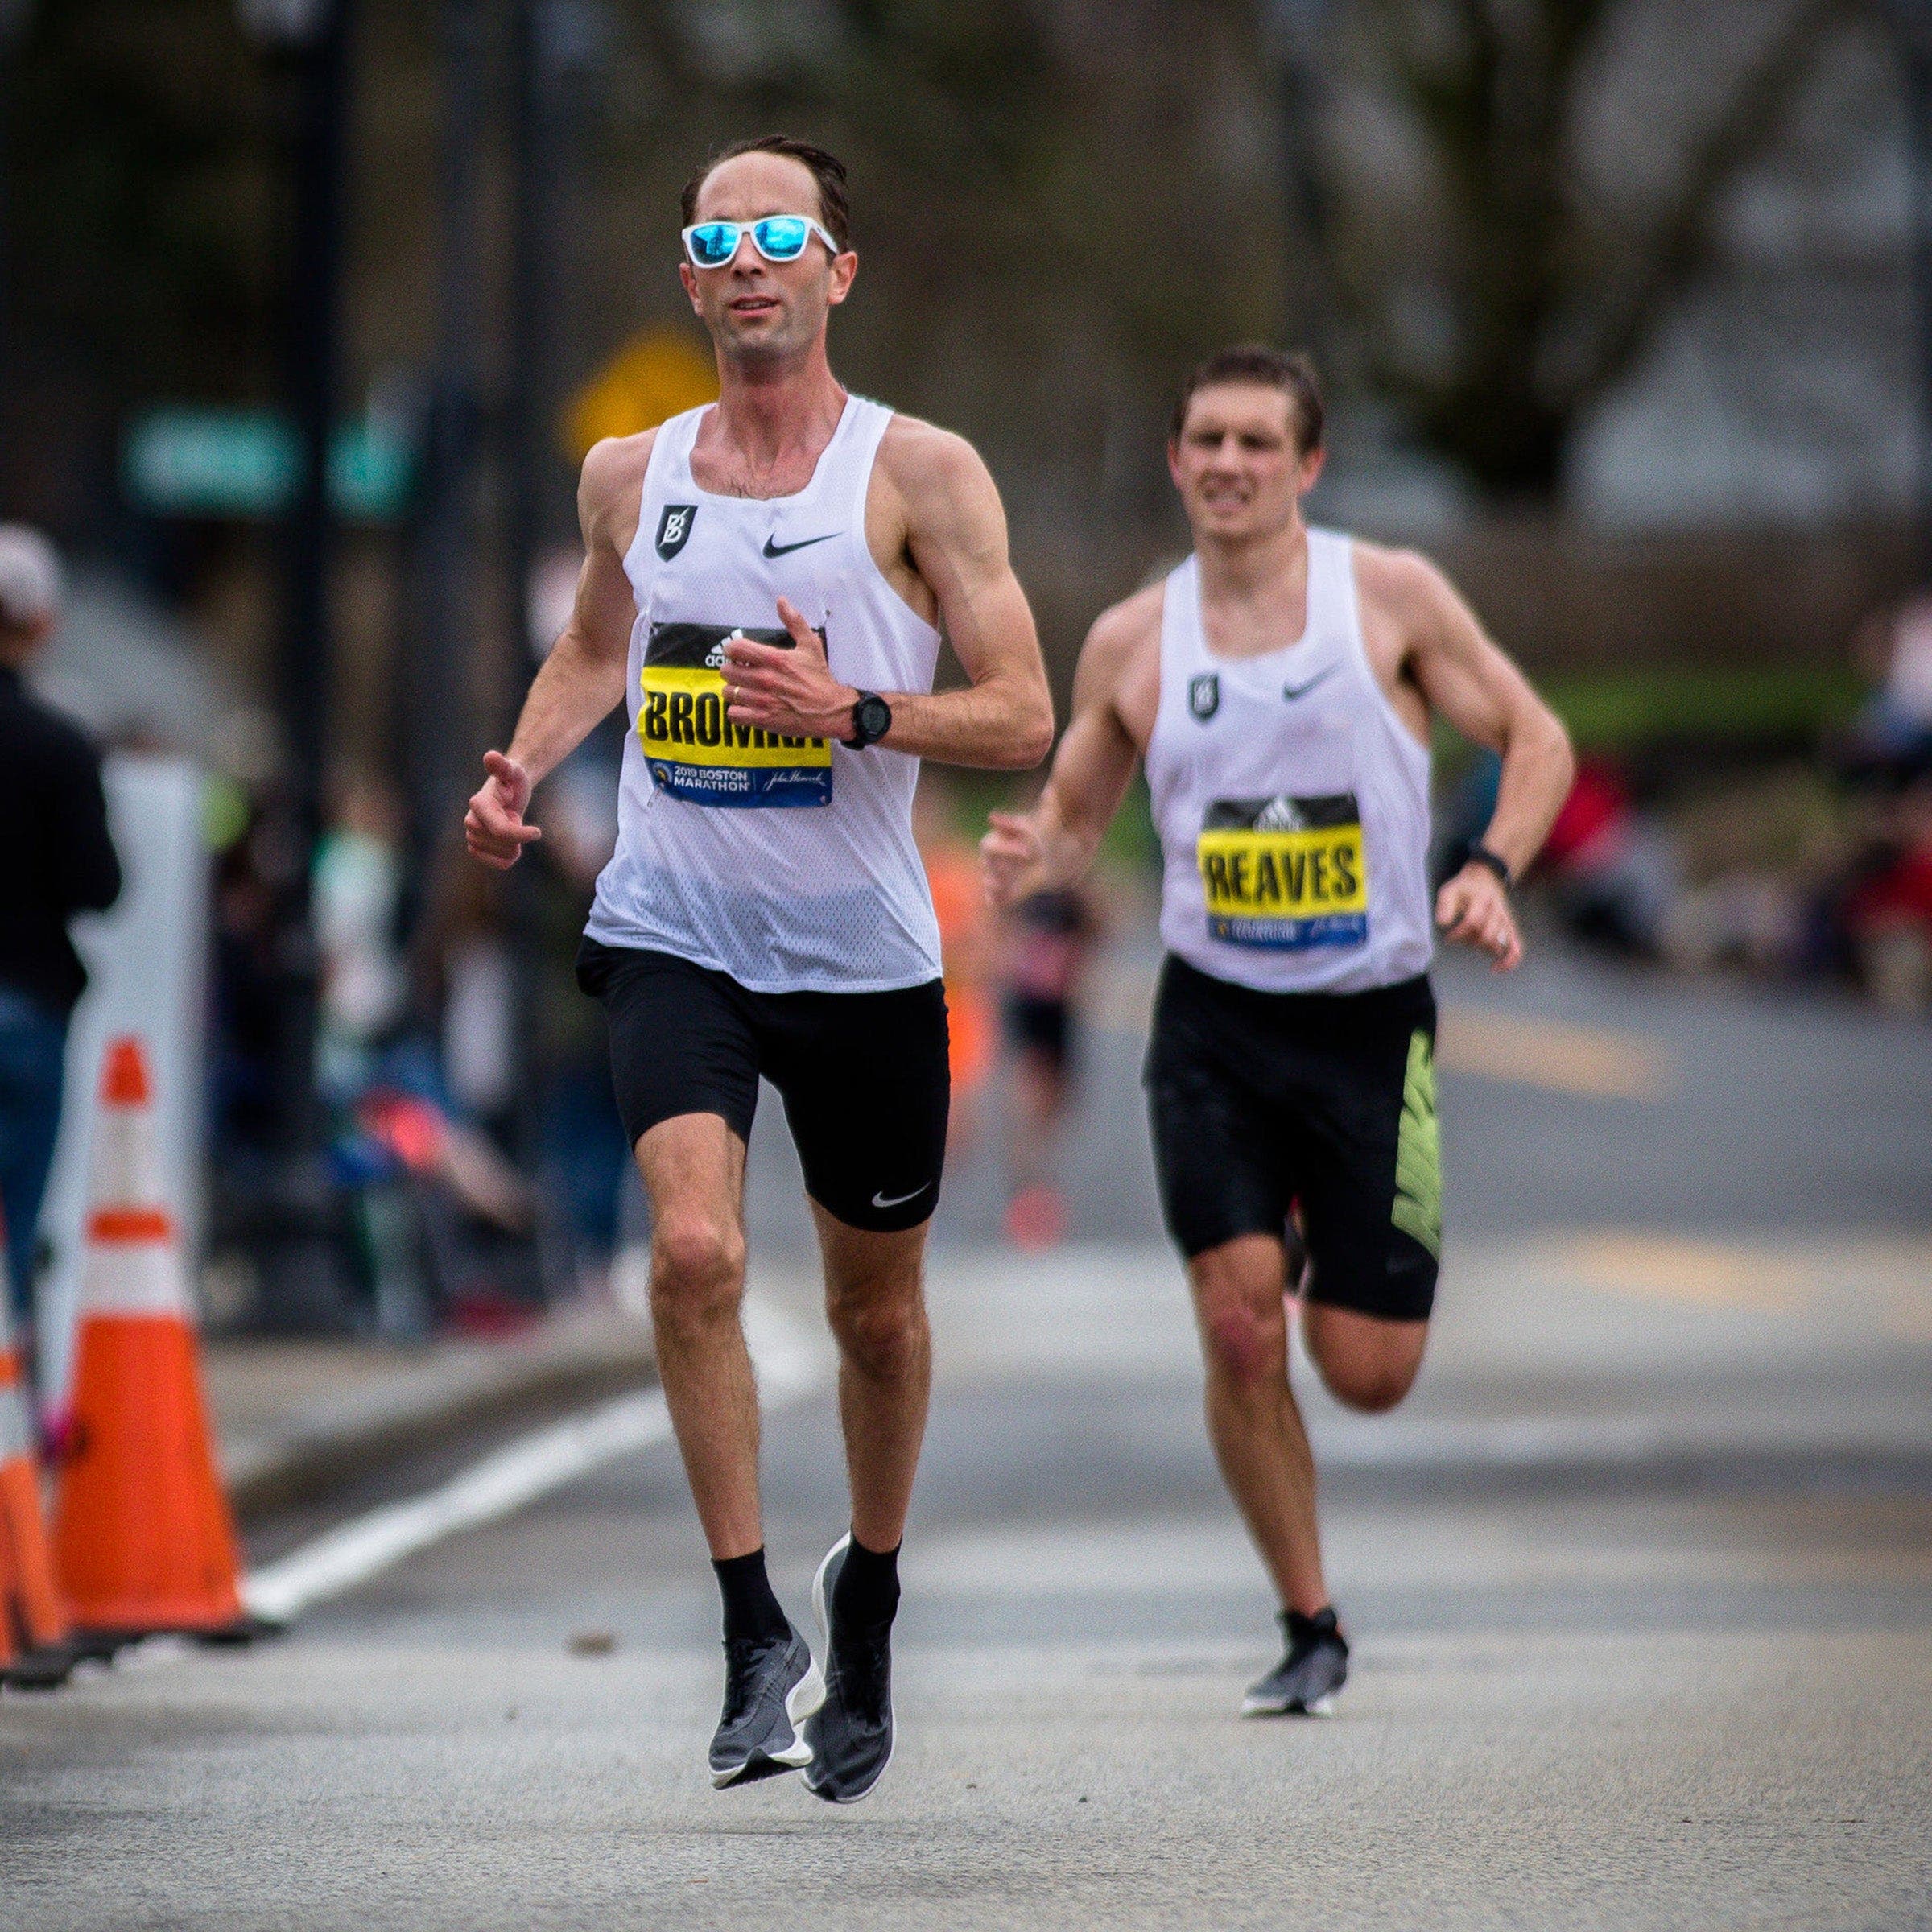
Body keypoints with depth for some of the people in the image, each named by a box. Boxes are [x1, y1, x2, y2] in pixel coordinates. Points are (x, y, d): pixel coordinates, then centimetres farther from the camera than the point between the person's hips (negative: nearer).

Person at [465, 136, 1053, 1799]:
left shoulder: (920, 474, -6)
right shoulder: (629, 476, 5)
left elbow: (1024, 719, -7)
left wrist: (851, 710, -23)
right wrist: (522, 768, 7)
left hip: (862, 955, -1)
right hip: (673, 933, 1)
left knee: (875, 1305, 13)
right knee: (694, 1250, -22)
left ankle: (868, 1590, 40)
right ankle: (754, 1635, -13)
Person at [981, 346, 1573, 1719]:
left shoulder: (1391, 598, -3)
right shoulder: (1131, 643, 3)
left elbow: (1535, 739, 2)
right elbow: (1073, 815, 13)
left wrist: (1492, 872, -15)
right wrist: (1032, 860, -11)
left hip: (1373, 1024, -1)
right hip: (1213, 1024, 1)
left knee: (1368, 1374, -2)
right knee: (1239, 1331, -13)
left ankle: (1338, 1260, 37)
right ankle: (1311, 1630, 3)